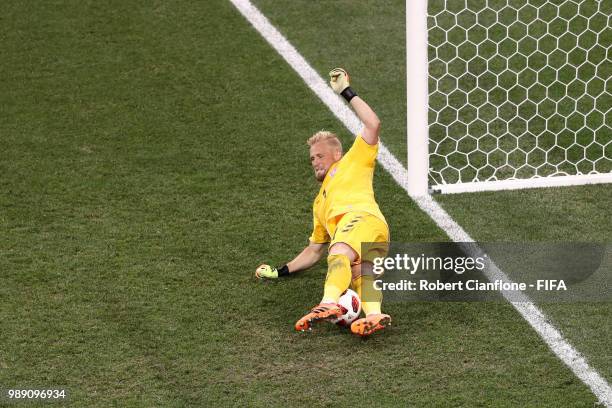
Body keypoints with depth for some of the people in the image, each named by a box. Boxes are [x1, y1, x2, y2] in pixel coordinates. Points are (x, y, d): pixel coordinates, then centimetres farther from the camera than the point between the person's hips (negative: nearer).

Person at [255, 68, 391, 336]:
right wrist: (281, 272, 40)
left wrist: (347, 93, 21)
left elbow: (373, 125, 15)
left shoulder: (352, 163, 28)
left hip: (362, 217, -6)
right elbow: (315, 249, 46)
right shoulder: (320, 202, 45)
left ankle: (329, 304, -64)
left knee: (340, 254, -38)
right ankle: (374, 314, -58)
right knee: (361, 276, -29)